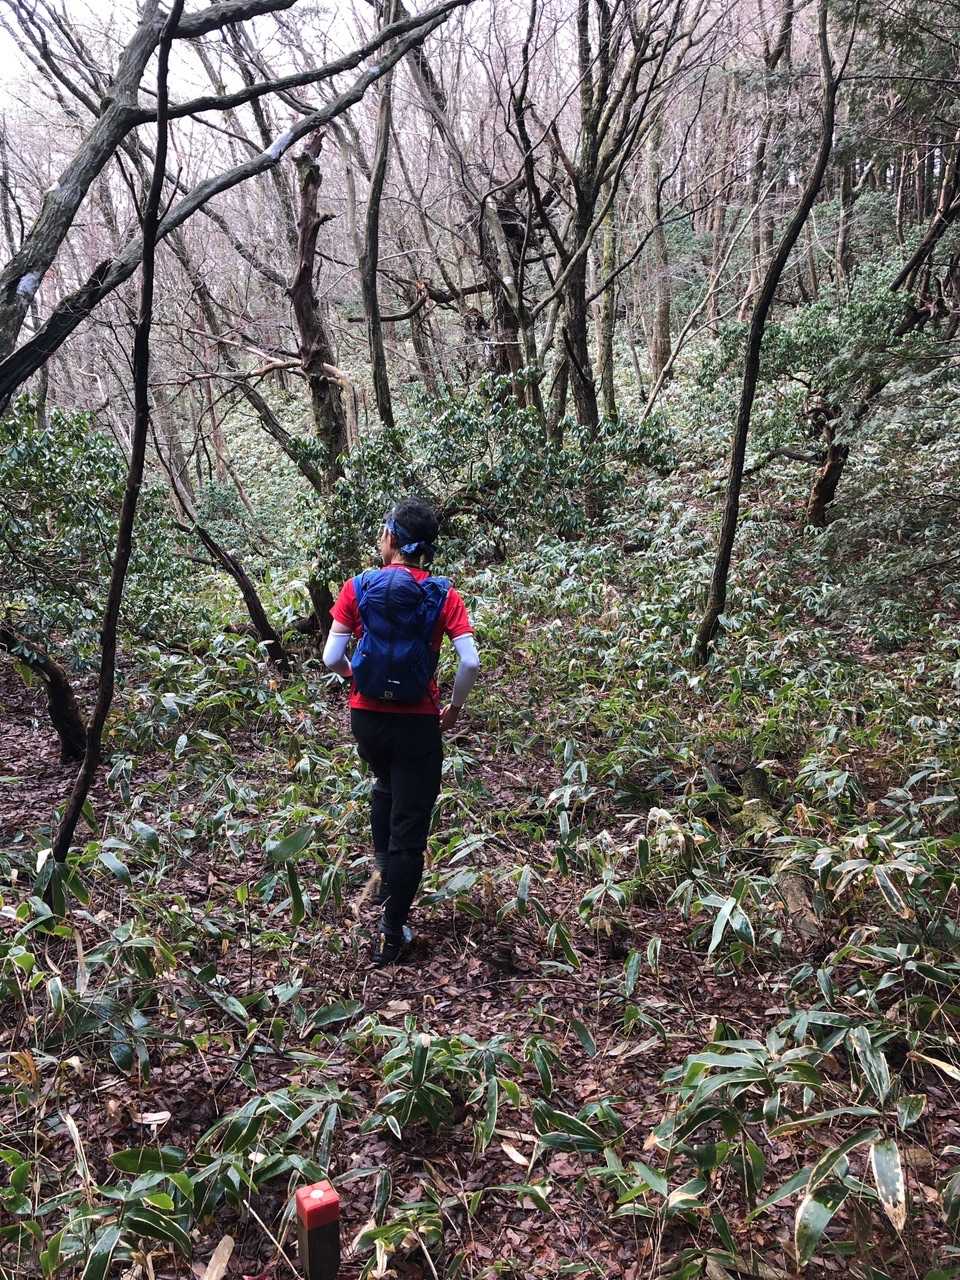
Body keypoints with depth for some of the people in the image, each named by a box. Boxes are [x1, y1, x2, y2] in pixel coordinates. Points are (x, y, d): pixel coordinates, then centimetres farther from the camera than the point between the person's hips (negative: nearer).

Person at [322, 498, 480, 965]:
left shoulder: (358, 587, -7)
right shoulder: (442, 595, -7)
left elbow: (331, 658, -10)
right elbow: (471, 662, -16)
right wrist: (455, 706, 1)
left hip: (366, 715, 2)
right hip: (417, 722, -2)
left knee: (385, 786, 33)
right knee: (410, 826, 6)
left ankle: (386, 875, 41)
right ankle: (391, 935, 10)